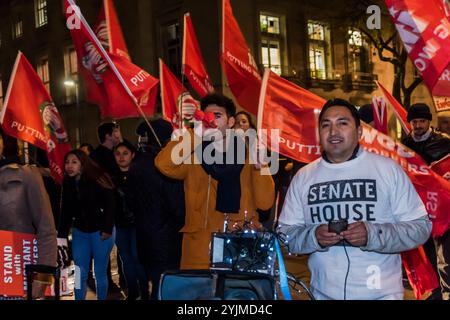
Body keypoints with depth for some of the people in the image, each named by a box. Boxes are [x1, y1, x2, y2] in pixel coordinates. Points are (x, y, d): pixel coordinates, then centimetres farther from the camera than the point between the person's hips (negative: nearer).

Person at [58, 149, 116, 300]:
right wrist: (62, 235, 3)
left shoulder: (97, 180, -12)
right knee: (80, 274, 5)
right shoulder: (67, 183, 3)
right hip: (79, 232, 4)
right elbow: (66, 211, 8)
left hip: (100, 231, -4)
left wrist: (107, 229, -18)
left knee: (100, 273, 4)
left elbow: (110, 204, -13)